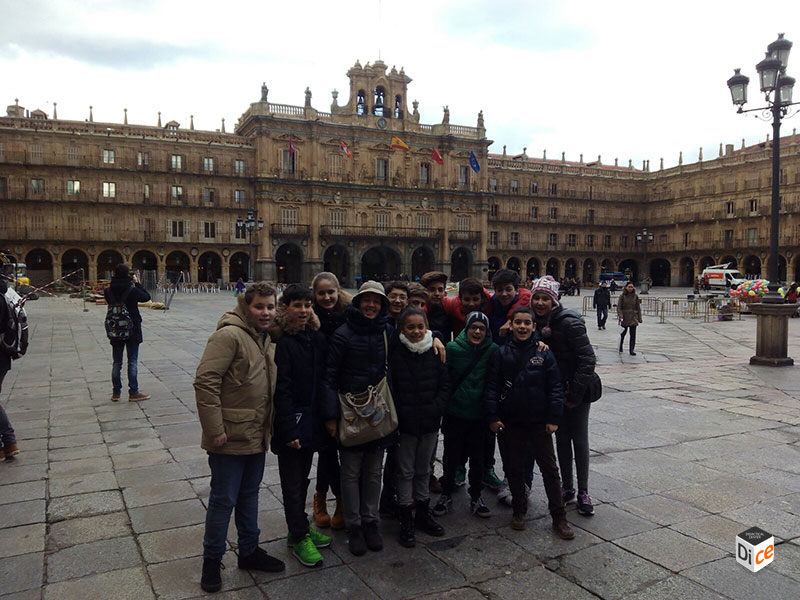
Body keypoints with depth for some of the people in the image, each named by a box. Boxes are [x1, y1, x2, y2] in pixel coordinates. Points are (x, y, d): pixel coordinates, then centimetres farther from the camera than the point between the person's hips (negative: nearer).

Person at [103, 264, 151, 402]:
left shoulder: (108, 291, -4)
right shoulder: (132, 290, -15)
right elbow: (146, 297, -2)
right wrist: (137, 283, 2)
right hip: (132, 329, -4)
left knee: (117, 362, 11)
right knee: (132, 361, 3)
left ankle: (116, 393, 16)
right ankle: (133, 393, 5)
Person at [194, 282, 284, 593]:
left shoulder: (266, 339, 10)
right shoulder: (229, 335, -18)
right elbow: (205, 381, -23)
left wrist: (269, 426, 16)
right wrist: (214, 429, -22)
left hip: (257, 436, 8)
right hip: (230, 436, -8)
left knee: (249, 495, 20)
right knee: (224, 499, 5)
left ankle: (249, 551, 35)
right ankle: (212, 559, 24)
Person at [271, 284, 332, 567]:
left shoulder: (317, 338, 6)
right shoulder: (280, 340, -14)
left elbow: (324, 380, 9)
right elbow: (281, 389, -18)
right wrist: (289, 430, -20)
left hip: (311, 419, 7)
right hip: (291, 420, -6)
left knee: (302, 477, 19)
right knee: (292, 481, 5)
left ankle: (300, 527, 33)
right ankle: (299, 537, 16)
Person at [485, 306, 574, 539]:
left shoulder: (544, 354, -2)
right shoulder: (501, 354, -2)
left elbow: (555, 387, 0)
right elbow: (492, 386, -1)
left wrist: (553, 418, -5)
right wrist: (493, 416, -6)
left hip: (539, 421, 0)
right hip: (511, 422, 1)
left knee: (549, 468, 5)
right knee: (514, 468, 11)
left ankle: (559, 517, 16)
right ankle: (519, 511, 29)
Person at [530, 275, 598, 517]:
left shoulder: (569, 322, -20)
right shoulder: (537, 321, -1)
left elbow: (588, 359, -20)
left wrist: (575, 393, -19)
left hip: (578, 389, -6)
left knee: (579, 439, 3)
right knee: (561, 439, 12)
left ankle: (583, 493, 14)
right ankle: (567, 488, 24)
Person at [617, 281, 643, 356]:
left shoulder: (635, 296, 3)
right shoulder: (622, 296, -4)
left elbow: (638, 308, 8)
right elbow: (619, 307, -7)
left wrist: (639, 318, 5)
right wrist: (620, 316, -19)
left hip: (633, 318, 1)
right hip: (625, 318, -1)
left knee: (633, 335, -5)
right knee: (623, 333, 12)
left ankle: (632, 350, -1)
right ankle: (620, 348, 33)